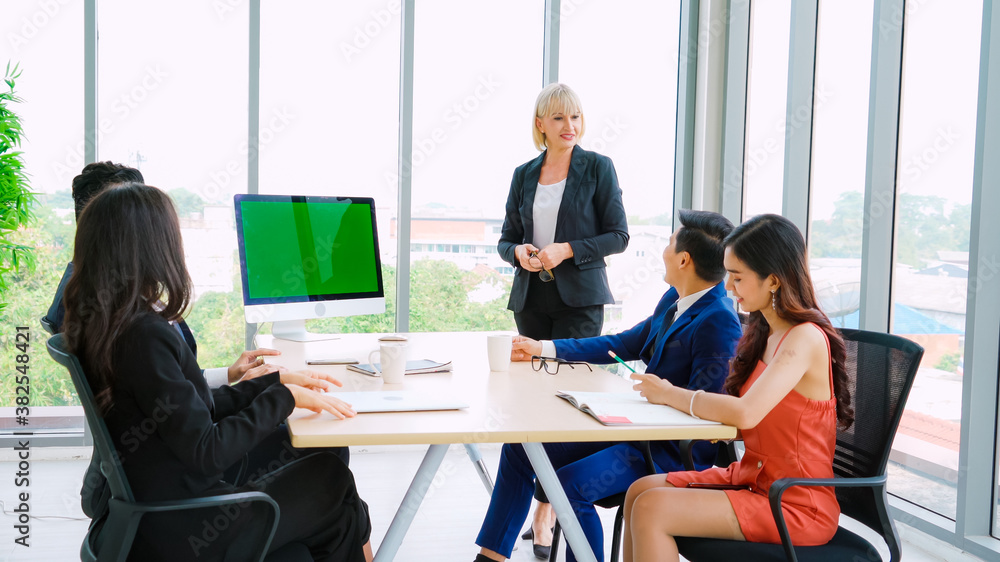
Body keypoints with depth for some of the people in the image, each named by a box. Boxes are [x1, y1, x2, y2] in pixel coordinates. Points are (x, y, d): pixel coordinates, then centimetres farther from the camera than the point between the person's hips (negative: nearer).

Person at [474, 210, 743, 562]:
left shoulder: (718, 323, -22)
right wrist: (543, 348, 17)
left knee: (571, 482, -30)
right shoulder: (674, 299, 7)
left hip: (673, 451, -10)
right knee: (519, 449, 9)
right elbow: (626, 344, 17)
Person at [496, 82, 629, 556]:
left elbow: (618, 235, -3)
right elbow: (506, 238, 15)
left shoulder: (598, 168, 0)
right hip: (532, 298, 5)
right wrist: (519, 252, -7)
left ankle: (546, 508, -5)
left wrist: (568, 250, -14)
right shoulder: (524, 175, 11)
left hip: (579, 299, -5)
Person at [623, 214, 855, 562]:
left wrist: (670, 395, -16)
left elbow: (745, 413, -31)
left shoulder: (805, 338, -20)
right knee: (639, 491, -2)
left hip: (794, 507, -9)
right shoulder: (766, 333, 9)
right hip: (751, 478, 9)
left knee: (651, 509, -19)